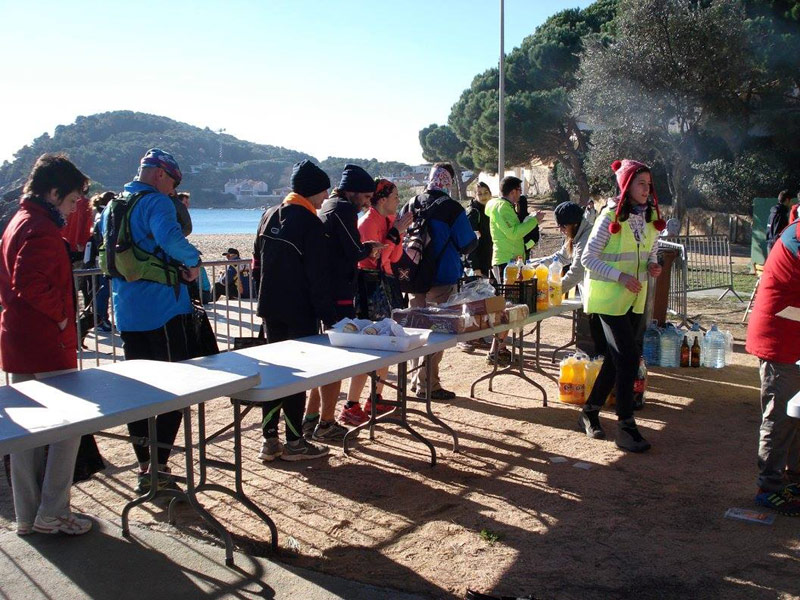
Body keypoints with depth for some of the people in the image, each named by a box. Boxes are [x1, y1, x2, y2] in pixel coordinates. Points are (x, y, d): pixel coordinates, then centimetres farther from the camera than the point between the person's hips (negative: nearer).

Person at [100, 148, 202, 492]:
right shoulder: (156, 202, -12)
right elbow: (170, 237, -31)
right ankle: (159, 466, -2)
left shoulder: (112, 206, 14)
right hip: (163, 310, -8)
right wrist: (193, 260, -15)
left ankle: (144, 467, 19)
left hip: (127, 312, 8)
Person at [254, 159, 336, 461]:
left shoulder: (269, 216, 9)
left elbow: (257, 263, 15)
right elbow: (318, 277, -16)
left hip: (270, 308, 7)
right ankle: (294, 442, 9)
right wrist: (328, 316, -11)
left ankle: (270, 440, 17)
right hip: (300, 311, -7)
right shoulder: (310, 224, -14)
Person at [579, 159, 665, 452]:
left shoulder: (650, 216, 6)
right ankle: (627, 428, -3)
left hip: (635, 297, 7)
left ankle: (590, 412, 28)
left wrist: (653, 266, -4)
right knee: (629, 358, -11)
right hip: (609, 296, -7)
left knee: (616, 358, 13)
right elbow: (588, 257, -14)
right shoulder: (611, 217, -14)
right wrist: (620, 276, -23)